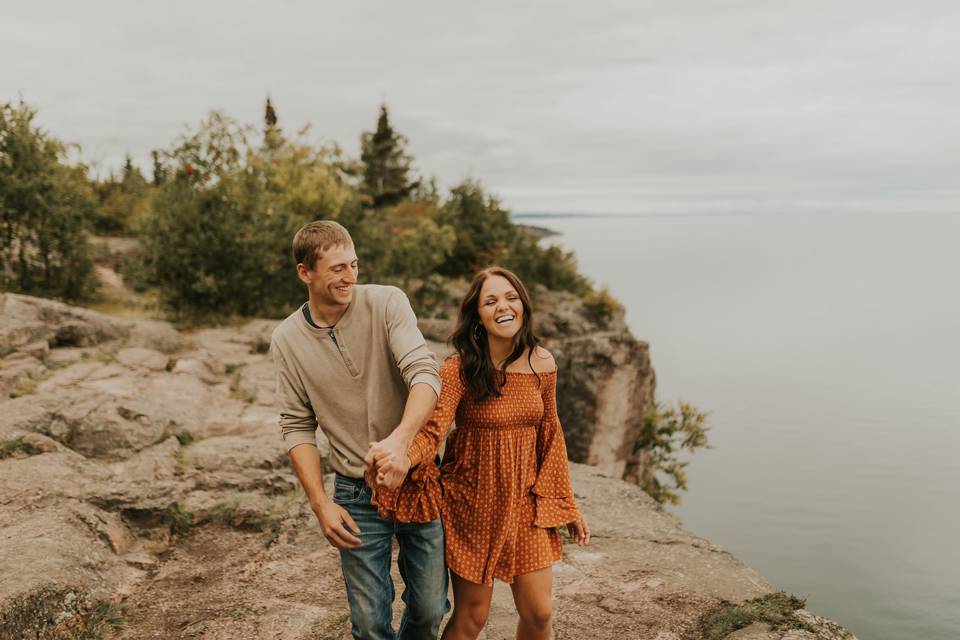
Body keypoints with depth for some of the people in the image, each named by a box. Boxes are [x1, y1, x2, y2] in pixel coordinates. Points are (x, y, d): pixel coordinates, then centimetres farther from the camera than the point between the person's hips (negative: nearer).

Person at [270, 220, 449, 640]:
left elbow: (425, 373, -24)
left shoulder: (387, 303, -12)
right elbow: (297, 427, 0)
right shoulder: (287, 341, -5)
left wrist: (399, 439, -42)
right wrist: (320, 503, -8)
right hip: (357, 494, 1)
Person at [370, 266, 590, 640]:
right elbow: (432, 428, -30)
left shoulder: (541, 363, -4)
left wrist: (566, 506, 9)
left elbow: (550, 434, 6)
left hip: (524, 504, 3)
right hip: (472, 505, -3)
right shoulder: (459, 369, -16)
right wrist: (403, 459, -52)